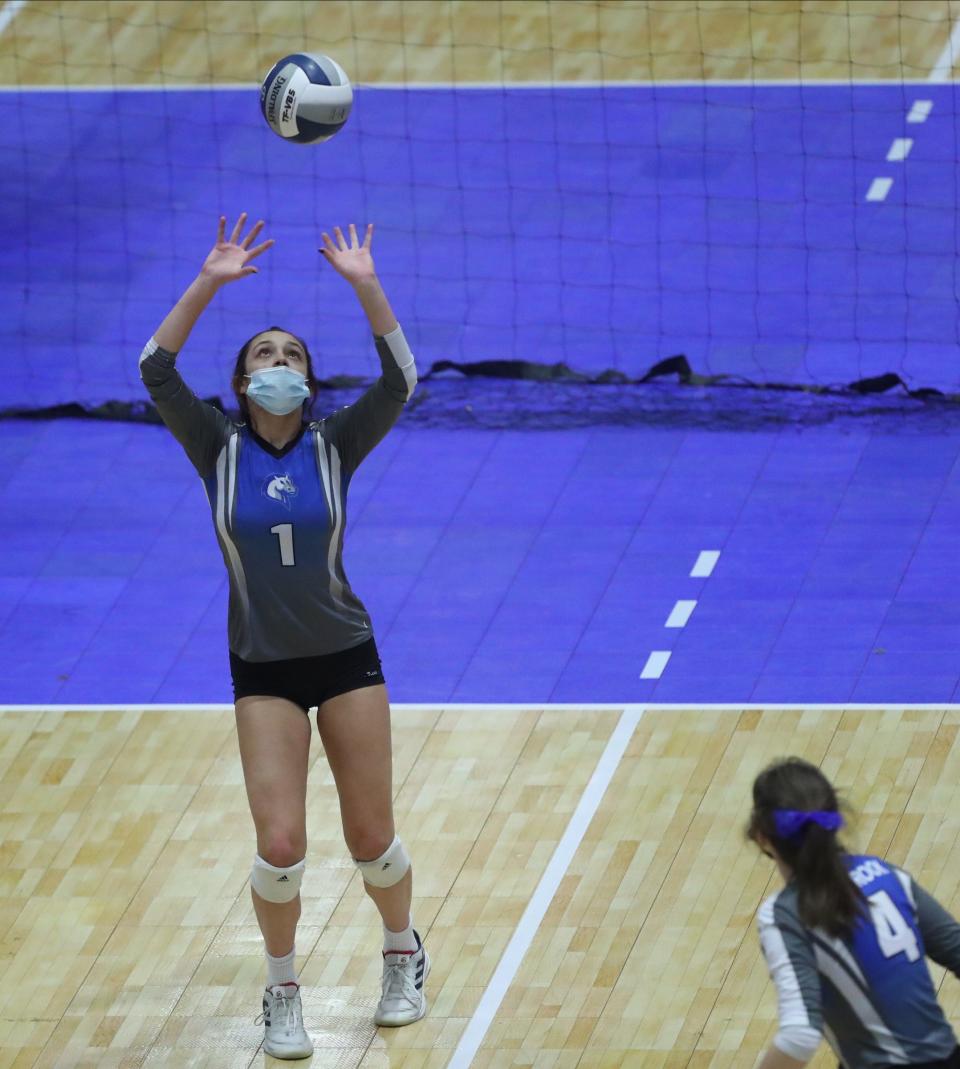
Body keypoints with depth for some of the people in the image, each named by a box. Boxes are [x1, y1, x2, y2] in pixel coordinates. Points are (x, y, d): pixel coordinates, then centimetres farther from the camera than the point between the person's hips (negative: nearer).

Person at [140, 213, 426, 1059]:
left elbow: (399, 381, -17)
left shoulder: (334, 447, -3)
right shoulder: (220, 451, -3)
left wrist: (366, 287, -25)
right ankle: (282, 996, 13)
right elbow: (156, 372, -16)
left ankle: (403, 957, 34)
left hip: (346, 659, 0)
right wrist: (209, 283, -24)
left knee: (372, 840, 6)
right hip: (262, 671, 0)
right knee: (280, 846, -9)